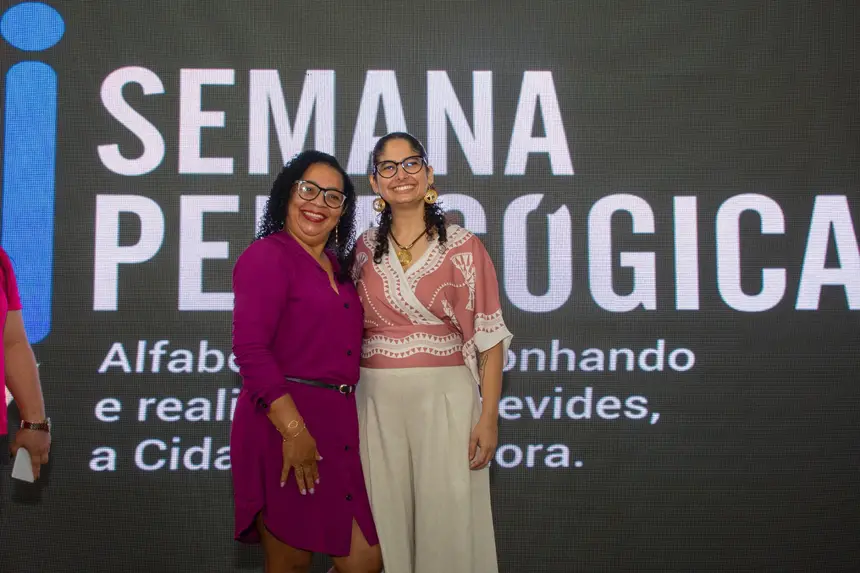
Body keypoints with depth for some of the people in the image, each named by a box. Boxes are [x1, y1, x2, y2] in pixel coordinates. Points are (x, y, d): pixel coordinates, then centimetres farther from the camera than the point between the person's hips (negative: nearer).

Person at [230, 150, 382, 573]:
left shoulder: (337, 266, 18)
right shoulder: (268, 255, -6)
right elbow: (250, 350, -17)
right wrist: (294, 431, -21)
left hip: (337, 425, 8)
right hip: (284, 425, -8)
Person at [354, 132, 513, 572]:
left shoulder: (463, 248, -1)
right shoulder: (362, 250, 8)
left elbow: (490, 337, -2)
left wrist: (489, 417, -8)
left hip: (445, 396, -2)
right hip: (376, 400, 3)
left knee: (447, 522, -1)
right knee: (385, 520, 7)